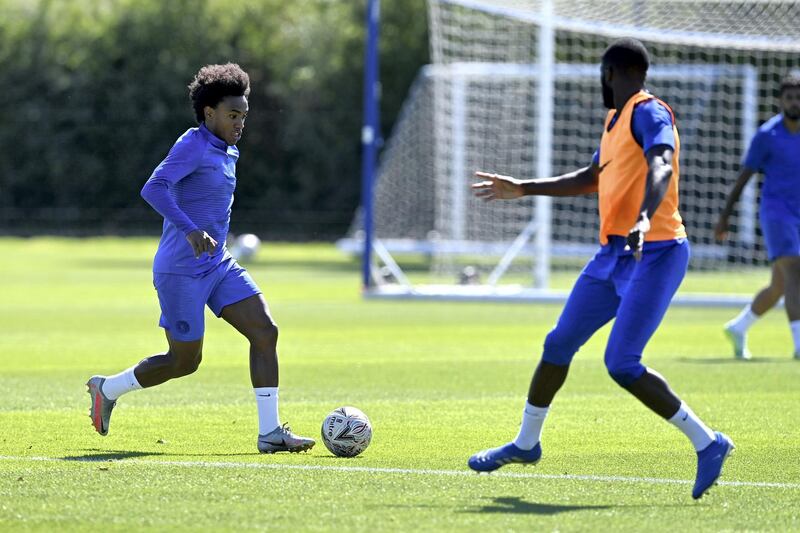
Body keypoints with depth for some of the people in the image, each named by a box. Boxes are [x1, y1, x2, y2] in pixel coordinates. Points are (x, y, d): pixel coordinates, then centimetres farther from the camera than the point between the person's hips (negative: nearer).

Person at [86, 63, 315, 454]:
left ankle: (270, 432, -7)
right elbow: (153, 189, -28)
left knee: (265, 331, -7)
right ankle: (107, 389, 25)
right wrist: (190, 231, -38)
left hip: (218, 265, 9)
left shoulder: (228, 152, 13)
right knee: (185, 361, 0)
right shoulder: (193, 145, -15)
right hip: (181, 271, -8)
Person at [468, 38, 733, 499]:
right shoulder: (616, 120, 18)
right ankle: (526, 443, 31)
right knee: (559, 345, 14)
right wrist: (522, 189, 39)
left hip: (654, 254, -9)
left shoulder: (649, 113, -12)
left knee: (621, 365, -18)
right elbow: (590, 180, 33)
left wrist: (645, 218, -49)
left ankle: (707, 443, -9)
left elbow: (661, 168, -31)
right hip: (614, 255, 9)